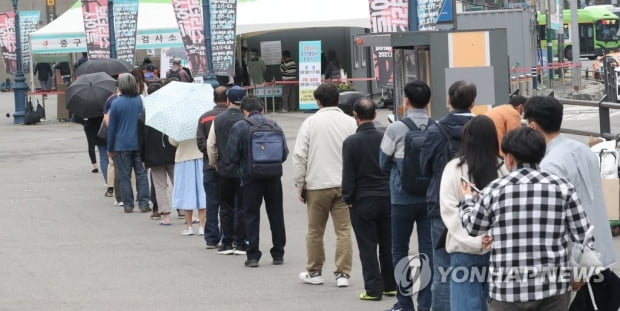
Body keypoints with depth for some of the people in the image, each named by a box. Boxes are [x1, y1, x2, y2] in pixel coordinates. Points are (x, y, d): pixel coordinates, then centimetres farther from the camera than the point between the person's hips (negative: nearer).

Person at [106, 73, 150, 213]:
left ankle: (128, 205, 6)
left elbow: (111, 127, -3)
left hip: (122, 145, -2)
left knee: (124, 176, 5)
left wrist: (110, 148, 5)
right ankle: (144, 203, 3)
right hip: (139, 143, 2)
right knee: (141, 174, 6)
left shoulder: (116, 103, -8)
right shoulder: (141, 101, 0)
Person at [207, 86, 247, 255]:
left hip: (224, 169, 2)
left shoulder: (218, 120, -1)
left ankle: (226, 243, 10)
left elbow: (210, 145, 3)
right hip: (243, 170, -2)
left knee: (226, 207, 10)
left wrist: (213, 163, 18)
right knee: (241, 207, 4)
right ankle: (240, 244, 3)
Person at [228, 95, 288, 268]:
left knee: (252, 216, 4)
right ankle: (278, 254, 17)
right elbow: (284, 153, 4)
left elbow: (233, 156, -7)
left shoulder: (239, 127, -6)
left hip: (251, 177, -3)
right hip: (273, 176, 3)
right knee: (276, 215, 12)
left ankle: (253, 255, 1)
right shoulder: (274, 126, 3)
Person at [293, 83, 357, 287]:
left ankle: (314, 272, 18)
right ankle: (342, 273, -1)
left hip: (317, 185, -1)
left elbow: (299, 155, -3)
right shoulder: (350, 123, 3)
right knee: (343, 230, 2)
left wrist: (299, 183, 4)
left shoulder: (310, 122, -2)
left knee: (315, 231, 10)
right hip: (344, 184, 1)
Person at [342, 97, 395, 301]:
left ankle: (373, 289, -1)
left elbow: (348, 174, -11)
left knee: (367, 247, 1)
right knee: (387, 245, 14)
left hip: (362, 200, -4)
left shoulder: (351, 142, -12)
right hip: (387, 198, 4)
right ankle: (390, 286, 20)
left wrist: (348, 198, -1)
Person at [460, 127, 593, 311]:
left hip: (507, 289, 0)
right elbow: (583, 237, 1)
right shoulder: (562, 187, 0)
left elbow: (473, 227, 18)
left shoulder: (494, 190, 1)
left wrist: (467, 200, 38)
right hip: (553, 288, 1)